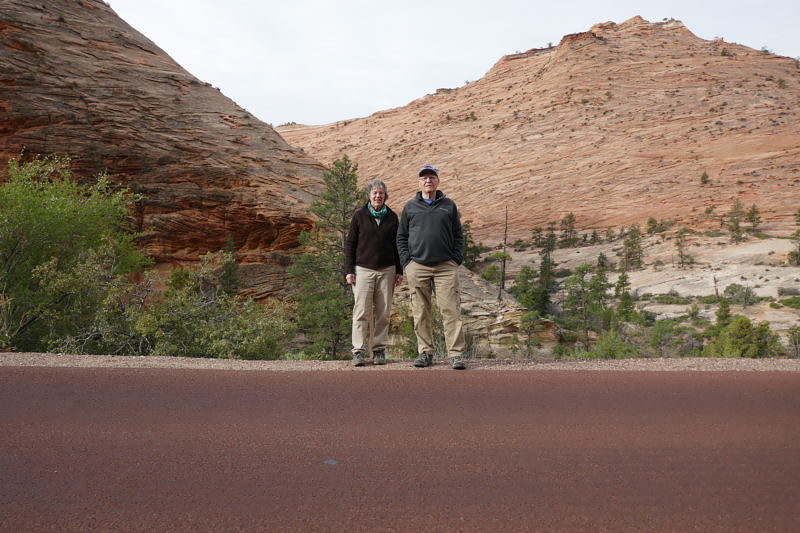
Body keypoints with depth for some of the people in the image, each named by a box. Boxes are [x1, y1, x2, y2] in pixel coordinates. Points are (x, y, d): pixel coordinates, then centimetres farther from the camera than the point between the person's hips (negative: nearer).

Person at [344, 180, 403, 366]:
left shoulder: (392, 217, 10)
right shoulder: (359, 215, 4)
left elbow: (396, 245, 15)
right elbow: (349, 244, 4)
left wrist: (399, 271, 10)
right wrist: (348, 271, -3)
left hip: (386, 270, 2)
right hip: (363, 269, -2)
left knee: (383, 313, 1)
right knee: (362, 312, -8)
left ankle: (379, 350, 9)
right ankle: (359, 351, -4)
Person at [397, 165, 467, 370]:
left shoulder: (449, 205, 13)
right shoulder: (410, 207, 13)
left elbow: (458, 236, 14)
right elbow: (401, 237, 14)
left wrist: (457, 259, 2)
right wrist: (406, 262, 2)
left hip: (446, 267, -1)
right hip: (417, 266, 1)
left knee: (451, 310, -7)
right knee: (421, 313, 3)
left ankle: (456, 354, -4)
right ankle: (425, 353, 12)